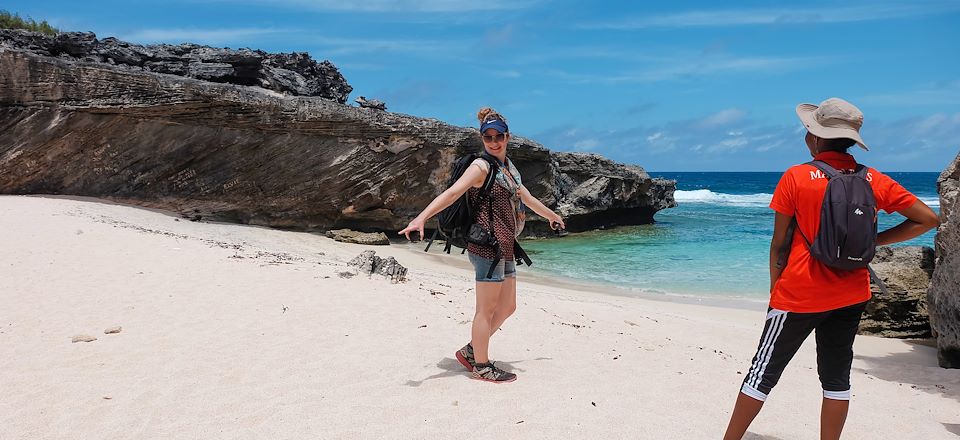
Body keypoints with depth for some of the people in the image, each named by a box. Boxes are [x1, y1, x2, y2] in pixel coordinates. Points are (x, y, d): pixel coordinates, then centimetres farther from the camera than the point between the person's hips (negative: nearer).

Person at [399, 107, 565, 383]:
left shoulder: (507, 168, 17)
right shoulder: (481, 167, -10)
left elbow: (526, 197, 33)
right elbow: (452, 192, -24)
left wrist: (551, 216, 47)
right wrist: (421, 218, -38)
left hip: (504, 247, 9)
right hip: (487, 244, -9)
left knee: (507, 307, 15)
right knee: (487, 309, -2)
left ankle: (471, 351, 25)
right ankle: (482, 366, 10)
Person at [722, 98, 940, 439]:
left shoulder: (796, 177, -10)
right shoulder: (873, 180, 0)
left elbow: (779, 244, -7)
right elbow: (928, 219, 4)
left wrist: (775, 290, 3)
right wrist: (873, 240, 6)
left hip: (800, 293, -4)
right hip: (851, 295, 4)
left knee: (764, 371, 5)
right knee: (836, 378, 13)